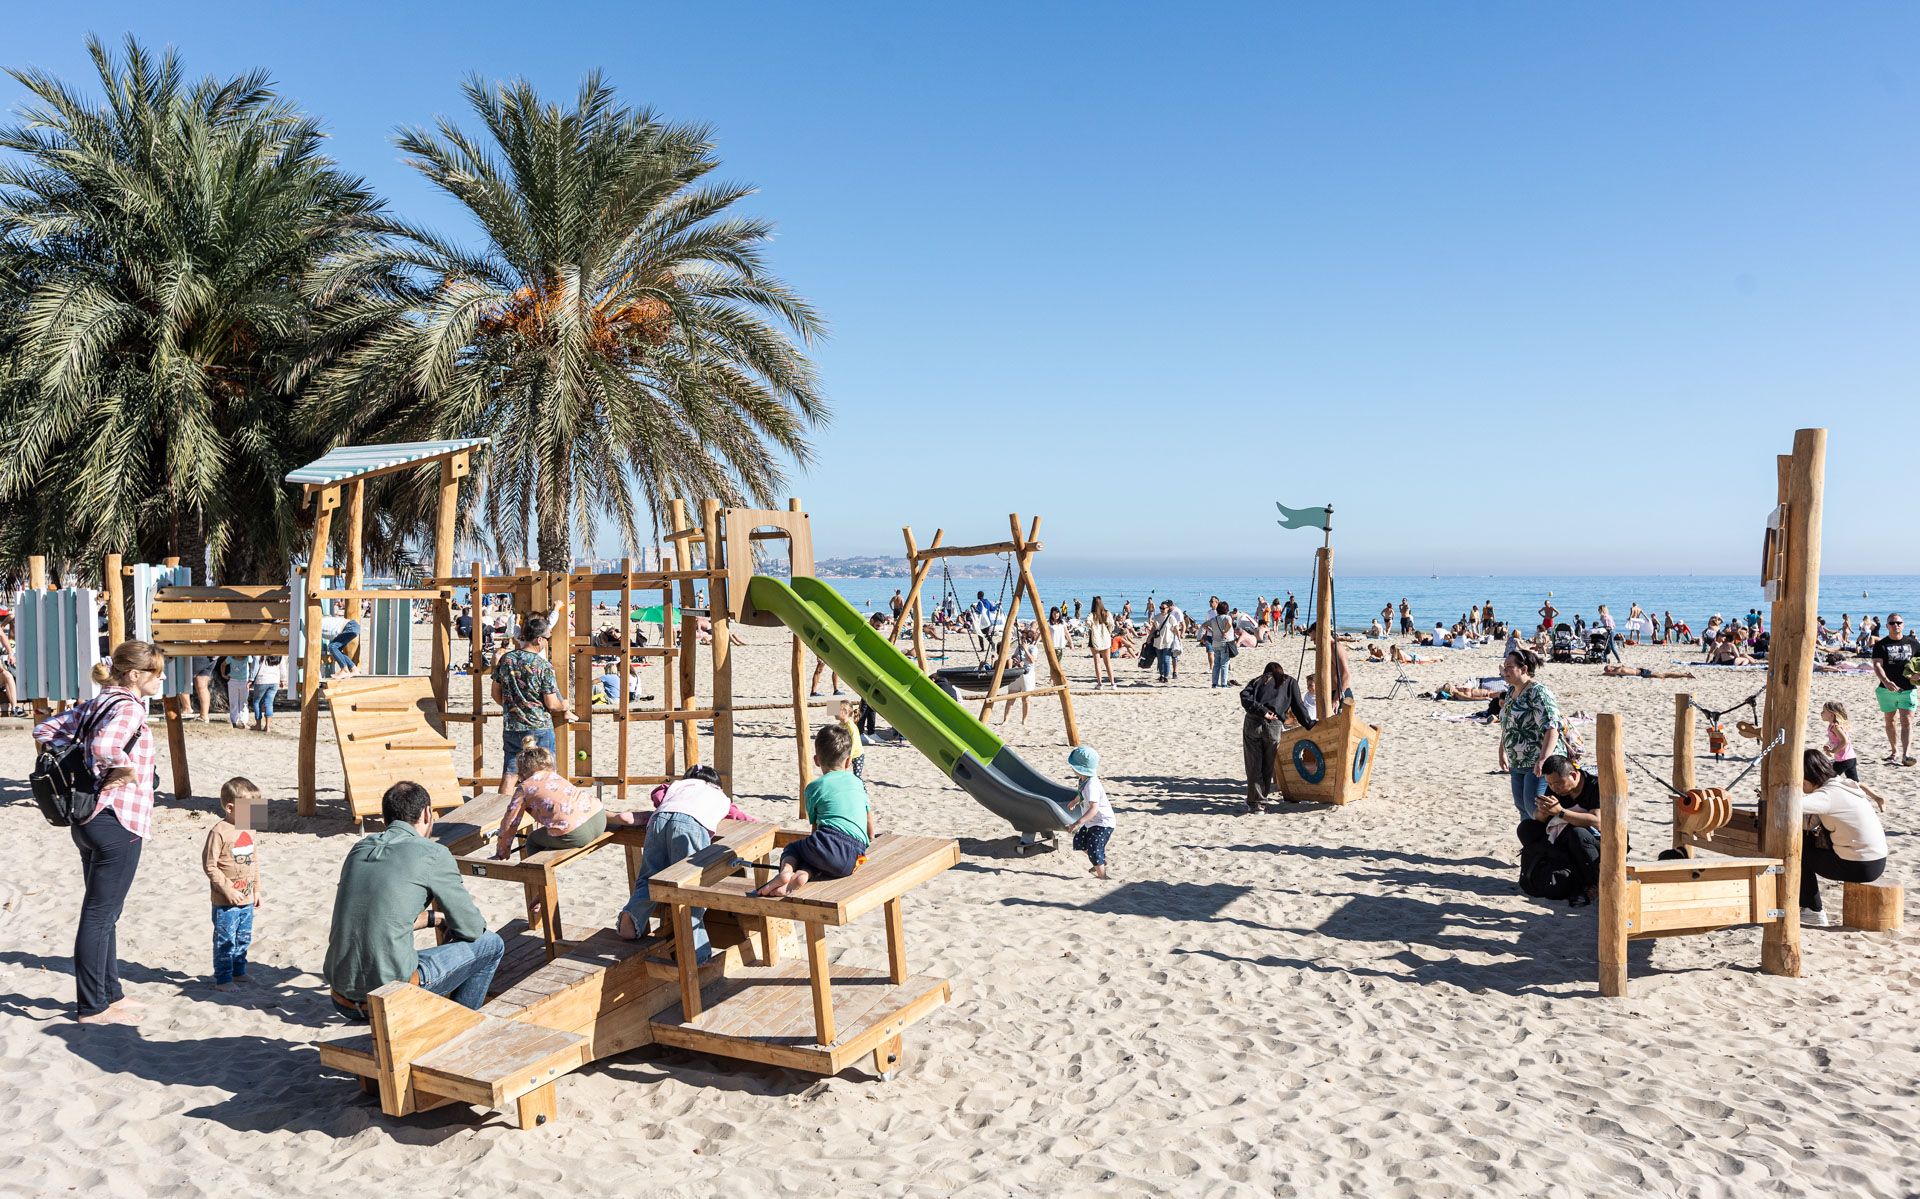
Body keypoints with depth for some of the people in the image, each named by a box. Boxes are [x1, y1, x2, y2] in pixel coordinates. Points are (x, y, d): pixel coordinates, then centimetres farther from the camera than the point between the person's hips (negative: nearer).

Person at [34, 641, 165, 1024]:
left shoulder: (97, 703, 12)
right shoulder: (129, 707, -16)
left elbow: (44, 731, 16)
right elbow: (103, 746, -34)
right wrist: (125, 770, -18)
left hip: (90, 819, 9)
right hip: (117, 823, -9)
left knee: (103, 914, 17)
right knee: (99, 916, -1)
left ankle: (110, 993, 28)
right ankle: (91, 1007, 8)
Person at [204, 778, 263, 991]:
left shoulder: (249, 830, 6)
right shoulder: (219, 832, -17)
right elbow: (209, 865, -16)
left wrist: (256, 889, 16)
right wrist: (227, 889, -17)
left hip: (247, 899, 7)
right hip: (225, 901, -7)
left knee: (244, 938, 18)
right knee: (225, 941, 1)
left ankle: (238, 971, 32)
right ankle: (222, 978, 11)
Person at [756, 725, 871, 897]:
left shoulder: (814, 787, 15)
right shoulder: (858, 783, 24)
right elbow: (869, 817, 31)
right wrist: (870, 840, 49)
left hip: (828, 841, -2)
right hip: (856, 853, 2)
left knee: (792, 849, 24)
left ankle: (786, 870, -11)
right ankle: (803, 875, -18)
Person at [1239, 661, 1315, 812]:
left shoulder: (1258, 681, 22)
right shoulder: (1290, 683, 21)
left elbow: (1245, 696, 2)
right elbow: (1298, 706, 14)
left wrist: (1261, 711, -6)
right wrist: (1309, 724, 21)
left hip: (1252, 722, 1)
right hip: (1273, 725, -1)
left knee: (1253, 764, 5)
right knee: (1268, 763, 16)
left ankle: (1255, 801, 1)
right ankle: (1264, 794, 27)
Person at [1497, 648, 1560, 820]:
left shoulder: (1538, 693, -17)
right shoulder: (1511, 691, 10)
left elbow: (1552, 728, -26)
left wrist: (1543, 759, -33)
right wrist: (1502, 751, 24)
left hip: (1538, 764, -9)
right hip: (1517, 763, 9)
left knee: (1533, 807, -13)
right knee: (1521, 806, 12)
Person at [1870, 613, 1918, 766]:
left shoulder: (1912, 643, 6)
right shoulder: (1881, 645, 0)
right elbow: (1877, 665, -12)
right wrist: (1886, 681, -29)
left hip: (1908, 689, 0)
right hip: (1887, 689, 0)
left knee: (1907, 721, -11)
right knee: (1890, 721, 13)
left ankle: (1906, 754, -20)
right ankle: (1894, 752, 27)